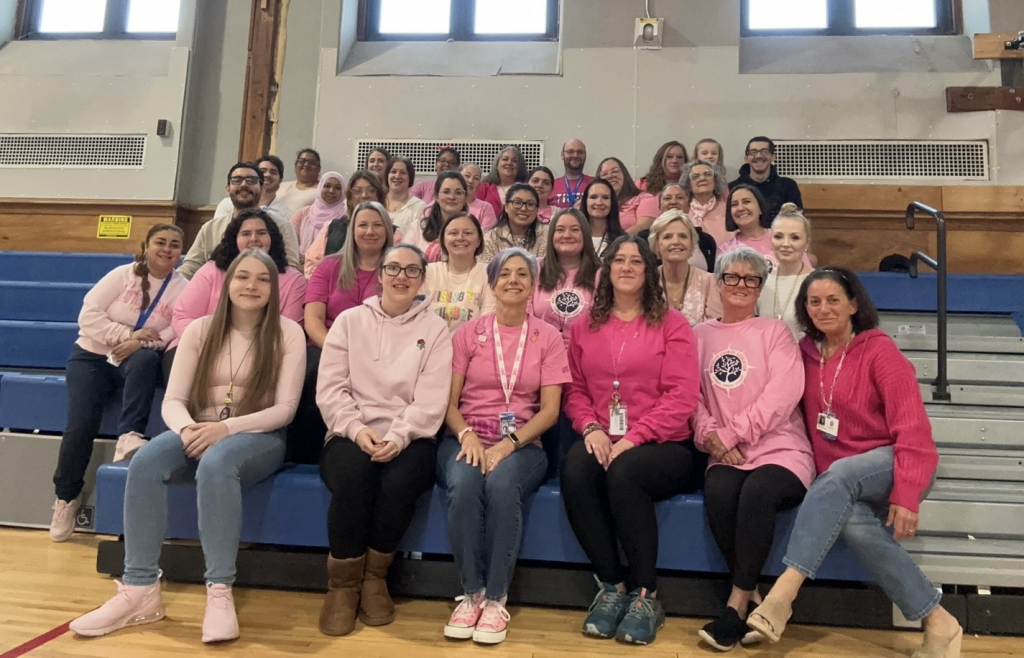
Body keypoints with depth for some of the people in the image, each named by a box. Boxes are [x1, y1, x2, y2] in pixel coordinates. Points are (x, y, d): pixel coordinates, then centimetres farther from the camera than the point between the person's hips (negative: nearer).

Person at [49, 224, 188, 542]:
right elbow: (88, 315, -10)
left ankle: (129, 436, -37)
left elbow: (180, 332, -14)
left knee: (147, 359, -37)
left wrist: (141, 344, -28)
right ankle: (66, 497, 3)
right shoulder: (123, 274, -5)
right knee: (81, 425, -16)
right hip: (92, 356, 0)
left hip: (135, 362, 0)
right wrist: (126, 335, -21)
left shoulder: (183, 288, -4)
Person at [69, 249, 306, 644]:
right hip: (200, 432, 4)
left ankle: (220, 591, -30)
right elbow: (173, 400, 0)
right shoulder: (200, 330, 5)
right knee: (145, 462, -27)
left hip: (258, 438, -3)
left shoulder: (288, 333, -5)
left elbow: (285, 409, -10)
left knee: (216, 464, -37)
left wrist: (226, 427, -24)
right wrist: (188, 429, -24)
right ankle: (140, 590, -20)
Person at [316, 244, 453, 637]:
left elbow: (431, 400, -3)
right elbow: (330, 388, 2)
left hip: (409, 438, 0)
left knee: (400, 481, -32)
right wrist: (357, 429, -15)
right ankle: (342, 583, -11)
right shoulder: (349, 321, 12)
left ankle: (374, 576, -6)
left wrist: (397, 436, -19)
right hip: (352, 434, 1)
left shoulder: (435, 329, 8)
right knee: (353, 475, -32)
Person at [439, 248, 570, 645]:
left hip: (521, 444, -1)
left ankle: (496, 599, -19)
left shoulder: (548, 337, 6)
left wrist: (508, 444, -15)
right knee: (465, 485, -33)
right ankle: (471, 593, -15)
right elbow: (448, 402, 4)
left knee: (502, 484, -34)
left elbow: (550, 410, 0)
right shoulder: (468, 333, 8)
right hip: (466, 439, 1)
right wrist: (467, 435, -16)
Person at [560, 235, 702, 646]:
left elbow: (682, 396, -5)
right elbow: (575, 389, 13)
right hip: (603, 442, 3)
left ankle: (646, 595, -16)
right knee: (574, 469, -30)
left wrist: (633, 438, -17)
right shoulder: (585, 326, 16)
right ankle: (611, 585, -14)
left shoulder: (671, 323, 4)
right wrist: (591, 428, -8)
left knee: (624, 472, -34)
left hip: (663, 445, -3)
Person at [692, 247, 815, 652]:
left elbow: (782, 395, -7)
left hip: (781, 450, -2)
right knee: (718, 492, -31)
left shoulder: (774, 331, 7)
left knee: (756, 492, -33)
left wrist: (731, 434, -14)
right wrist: (711, 436, -11)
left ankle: (736, 605, -20)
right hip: (727, 455, 2)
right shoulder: (701, 335, 15)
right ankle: (753, 600, -13)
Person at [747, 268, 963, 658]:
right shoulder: (807, 353, 10)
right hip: (838, 480, 4)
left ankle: (783, 593, -43)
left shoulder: (879, 350, -6)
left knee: (839, 474, -37)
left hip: (889, 467, -4)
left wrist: (906, 492, -23)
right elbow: (808, 420, 15)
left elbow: (912, 426, -13)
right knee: (853, 524, -32)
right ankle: (936, 621, -18)